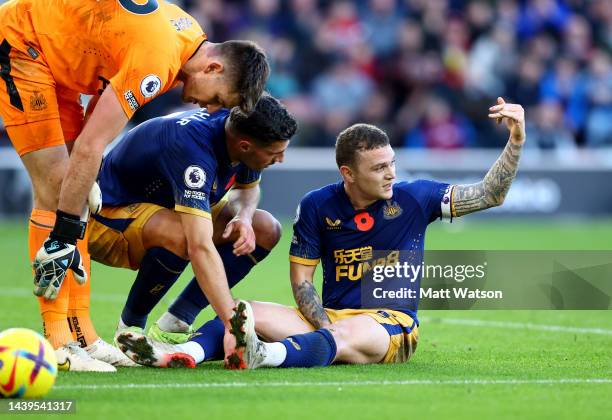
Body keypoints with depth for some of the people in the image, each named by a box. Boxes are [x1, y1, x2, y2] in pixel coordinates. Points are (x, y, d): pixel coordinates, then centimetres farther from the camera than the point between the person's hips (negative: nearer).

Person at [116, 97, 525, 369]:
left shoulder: (414, 198, -2)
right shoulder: (317, 205, 1)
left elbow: (489, 194, -2)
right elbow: (301, 280, 2)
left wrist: (517, 140, -15)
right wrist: (328, 330, -15)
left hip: (393, 323, -4)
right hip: (329, 317, 4)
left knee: (348, 333, -40)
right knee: (249, 312, -18)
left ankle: (262, 355, -69)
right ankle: (181, 354, -46)